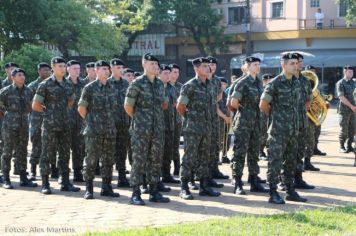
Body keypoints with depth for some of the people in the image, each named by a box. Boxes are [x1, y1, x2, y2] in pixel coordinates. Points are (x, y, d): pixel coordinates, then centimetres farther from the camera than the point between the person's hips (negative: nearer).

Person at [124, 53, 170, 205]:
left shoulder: (160, 84, 11)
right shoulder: (137, 83, -7)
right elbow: (128, 106, -3)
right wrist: (138, 119, 7)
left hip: (158, 129, 6)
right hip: (141, 130, -6)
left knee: (155, 161, 8)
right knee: (139, 161, -4)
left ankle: (154, 192, 16)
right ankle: (135, 194, 1)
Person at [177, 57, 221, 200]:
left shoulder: (210, 85, 10)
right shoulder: (189, 86, -11)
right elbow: (180, 107, -7)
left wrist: (207, 120, 16)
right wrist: (190, 119, 4)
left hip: (206, 127, 7)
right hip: (192, 128, -7)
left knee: (204, 157, 11)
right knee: (189, 158, -5)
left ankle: (204, 187, 17)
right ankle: (184, 188, 0)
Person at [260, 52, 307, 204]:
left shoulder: (297, 83, 9)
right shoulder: (275, 84, -12)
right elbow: (263, 105, -7)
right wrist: (276, 116, 5)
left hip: (293, 129, 7)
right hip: (278, 130, -7)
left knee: (291, 162, 12)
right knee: (275, 161, -3)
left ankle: (290, 192, 21)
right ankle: (273, 194, 2)